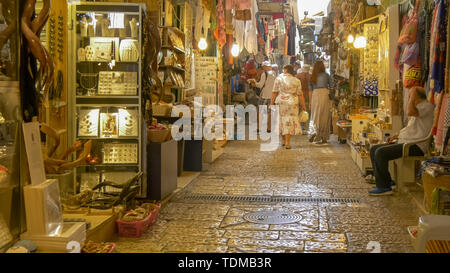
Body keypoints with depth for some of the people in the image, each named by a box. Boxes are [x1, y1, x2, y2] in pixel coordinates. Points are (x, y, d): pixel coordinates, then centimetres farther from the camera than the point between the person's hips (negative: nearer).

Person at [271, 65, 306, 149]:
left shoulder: (279, 78, -2)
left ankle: (284, 140, 24)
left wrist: (271, 103, 4)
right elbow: (300, 94, 0)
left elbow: (275, 92, -3)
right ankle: (287, 143, -2)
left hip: (281, 102, 0)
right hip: (292, 103, 0)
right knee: (290, 121, 4)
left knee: (282, 120, 14)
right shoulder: (297, 81, 1)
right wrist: (303, 106, 7)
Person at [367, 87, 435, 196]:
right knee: (374, 150, 5)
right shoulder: (419, 107, 22)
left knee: (381, 152, -24)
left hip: (416, 146, -11)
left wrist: (413, 95, -14)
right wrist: (397, 136, 15)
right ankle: (387, 182, 6)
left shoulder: (428, 106, -10)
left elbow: (410, 112, -29)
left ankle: (384, 187, -15)